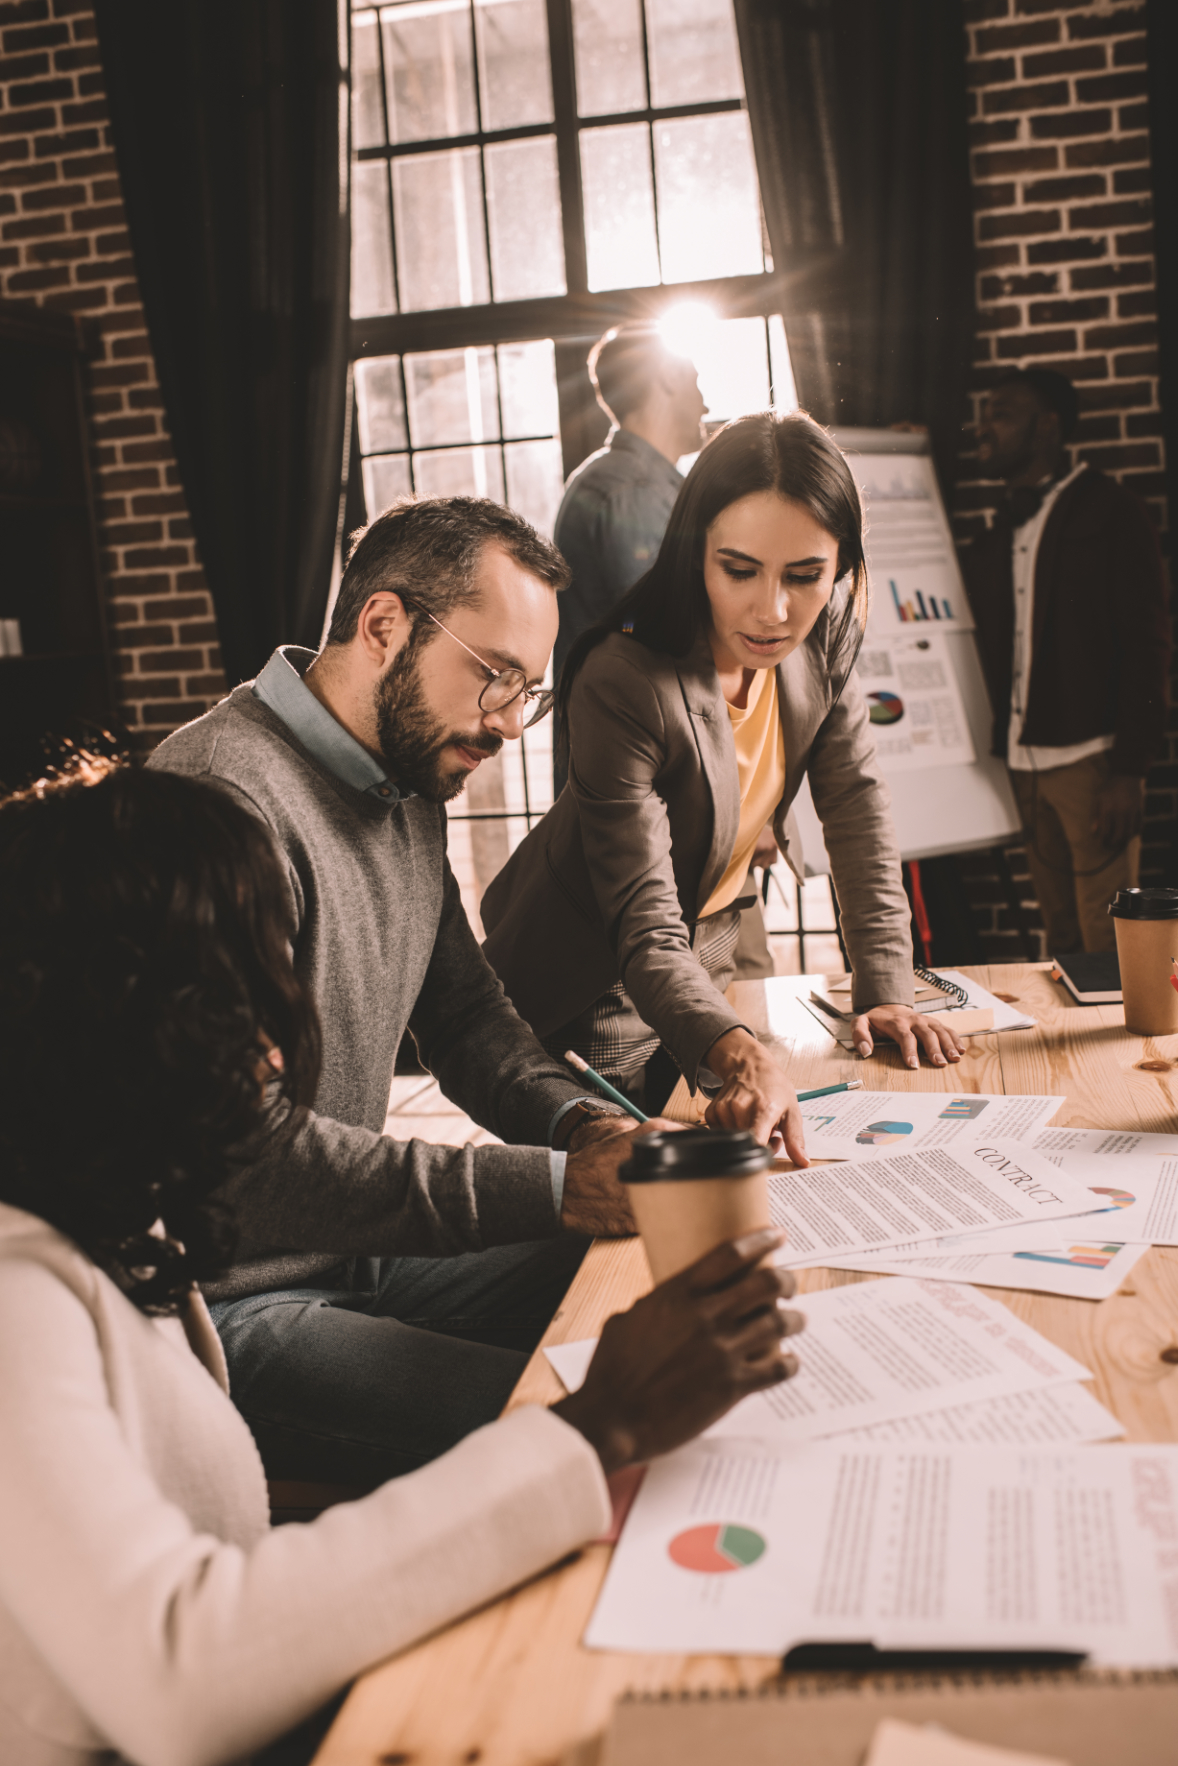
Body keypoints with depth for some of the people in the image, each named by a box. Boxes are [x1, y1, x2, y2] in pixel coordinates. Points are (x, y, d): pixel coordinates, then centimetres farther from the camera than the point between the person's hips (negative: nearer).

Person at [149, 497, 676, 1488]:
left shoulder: (409, 792, 9)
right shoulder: (229, 796, -23)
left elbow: (467, 1019, 16)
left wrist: (580, 1123, -5)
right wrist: (552, 1187, -28)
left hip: (361, 1255, 9)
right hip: (230, 1312, -9)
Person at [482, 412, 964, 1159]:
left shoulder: (824, 632, -15)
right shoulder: (624, 685, -34)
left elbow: (858, 804, -6)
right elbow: (645, 935, -37)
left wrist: (887, 991, -14)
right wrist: (741, 1054, -55)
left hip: (705, 951, 6)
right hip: (592, 983, -6)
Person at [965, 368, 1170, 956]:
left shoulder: (1109, 513, -3)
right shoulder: (998, 537, 17)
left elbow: (1146, 646, -8)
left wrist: (1130, 768, -14)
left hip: (1092, 759, -6)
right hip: (1023, 763, 6)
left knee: (1108, 943, -6)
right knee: (1061, 937, 9)